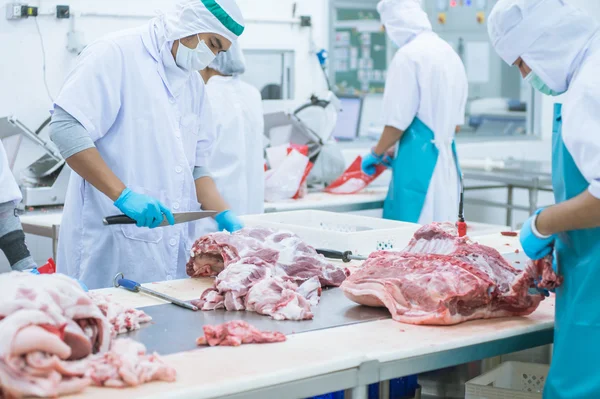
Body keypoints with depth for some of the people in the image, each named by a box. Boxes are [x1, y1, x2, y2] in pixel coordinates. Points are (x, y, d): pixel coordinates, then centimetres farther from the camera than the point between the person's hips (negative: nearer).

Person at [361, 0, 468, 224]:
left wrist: (376, 154, 3)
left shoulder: (409, 55, -11)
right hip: (446, 159, 8)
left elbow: (398, 121, -14)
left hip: (419, 160, -8)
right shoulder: (449, 53, 13)